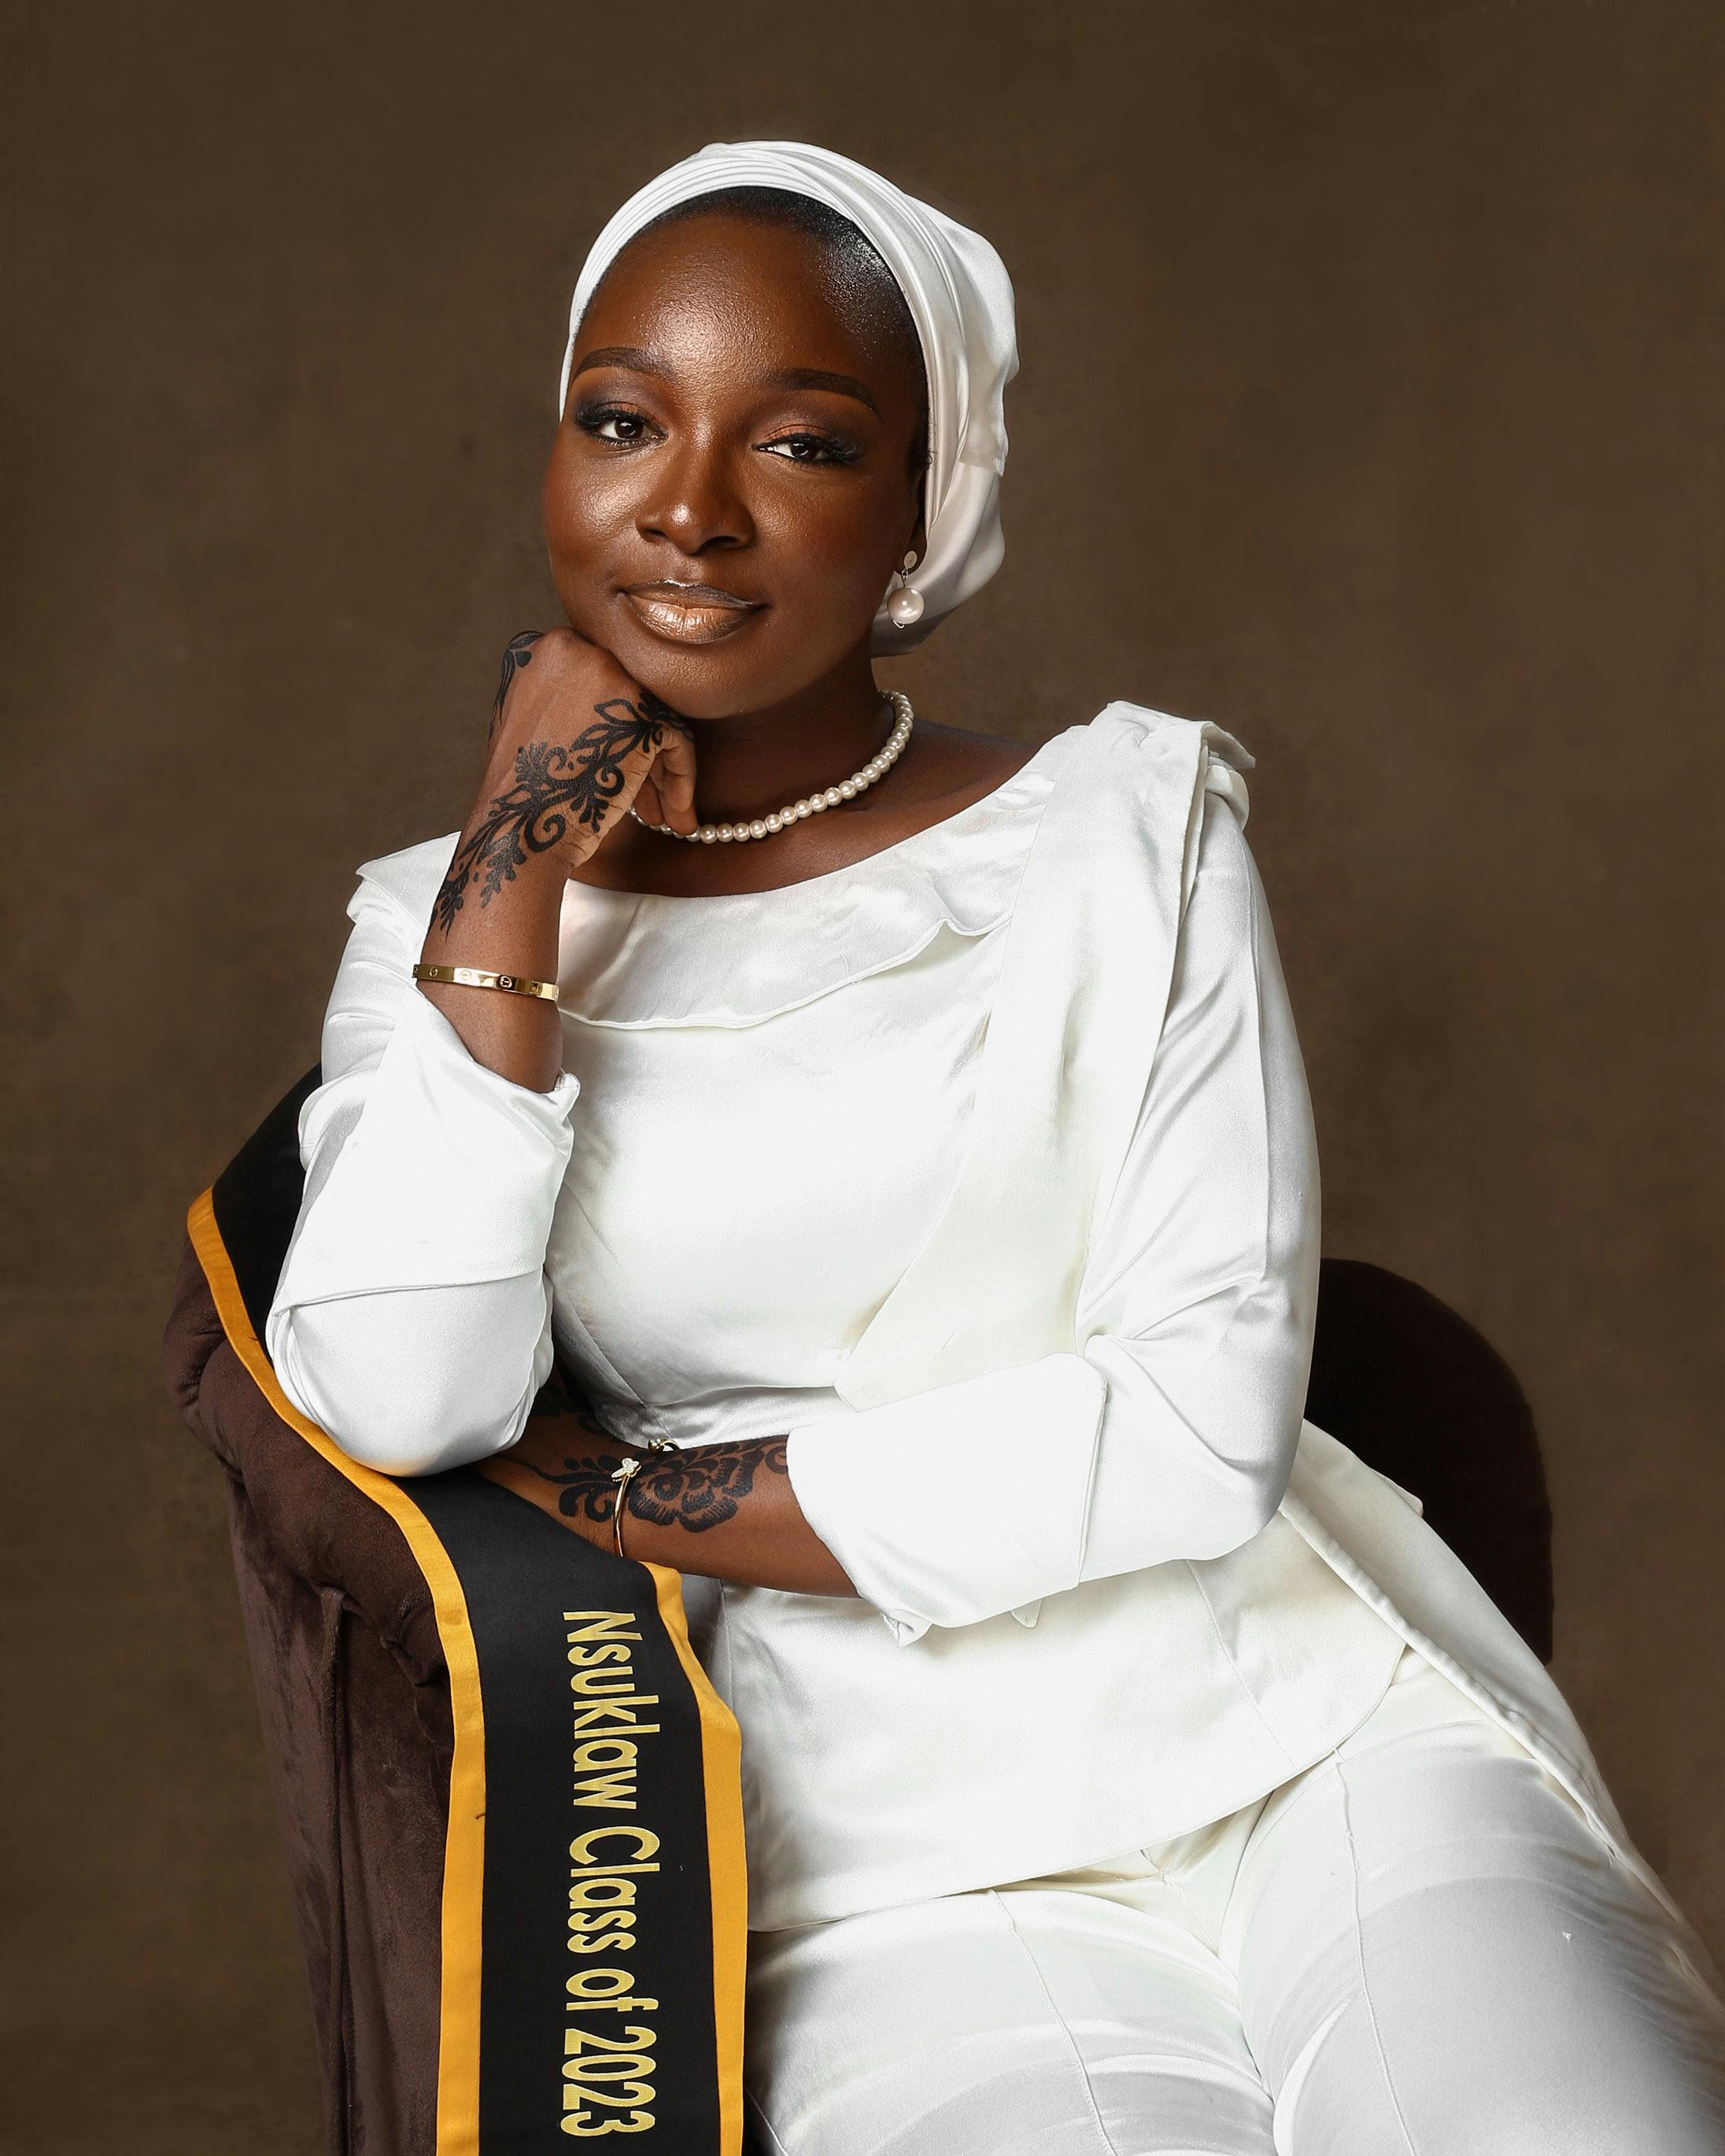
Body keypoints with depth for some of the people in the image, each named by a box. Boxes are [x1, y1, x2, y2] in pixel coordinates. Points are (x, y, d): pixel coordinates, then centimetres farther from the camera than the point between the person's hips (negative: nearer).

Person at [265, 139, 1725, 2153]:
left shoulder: (1129, 830, 6)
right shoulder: (447, 923, 10)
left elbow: (1210, 1421, -6)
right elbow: (399, 1405, -7)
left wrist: (631, 1497, -6)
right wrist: (515, 875, -6)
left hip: (1320, 1740, 0)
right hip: (917, 1879, 0)